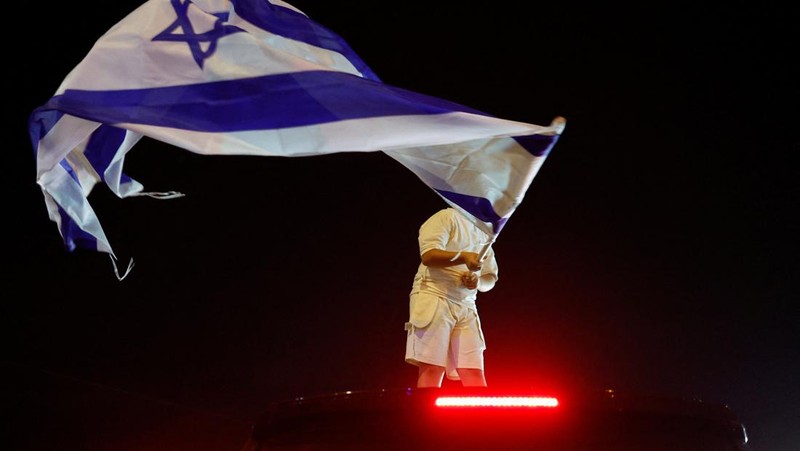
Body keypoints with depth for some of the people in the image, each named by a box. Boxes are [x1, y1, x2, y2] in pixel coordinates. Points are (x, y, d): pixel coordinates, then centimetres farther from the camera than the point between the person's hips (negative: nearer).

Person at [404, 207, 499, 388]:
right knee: (432, 369, -14)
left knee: (474, 375, -3)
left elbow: (491, 277, 20)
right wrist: (463, 257, -26)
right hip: (434, 297, -7)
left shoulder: (484, 233, 23)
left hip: (466, 306, 7)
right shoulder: (446, 217, 2)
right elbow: (428, 256, -12)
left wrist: (478, 281, -4)